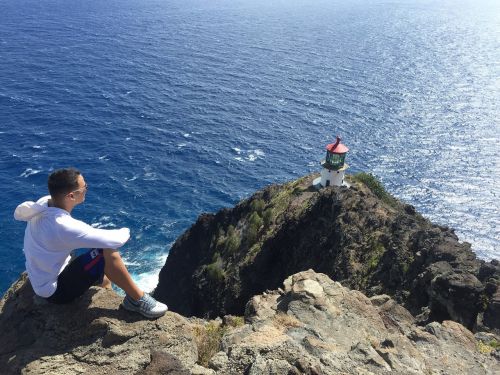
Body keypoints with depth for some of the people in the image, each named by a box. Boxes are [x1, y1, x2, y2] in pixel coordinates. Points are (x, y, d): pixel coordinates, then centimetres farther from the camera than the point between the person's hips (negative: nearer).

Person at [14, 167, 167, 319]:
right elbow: (114, 240, -32)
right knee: (108, 252, -24)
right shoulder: (63, 226, -35)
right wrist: (125, 232, -11)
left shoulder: (44, 202, -10)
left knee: (105, 279, 24)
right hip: (55, 291, -9)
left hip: (43, 280, 9)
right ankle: (138, 299, -10)